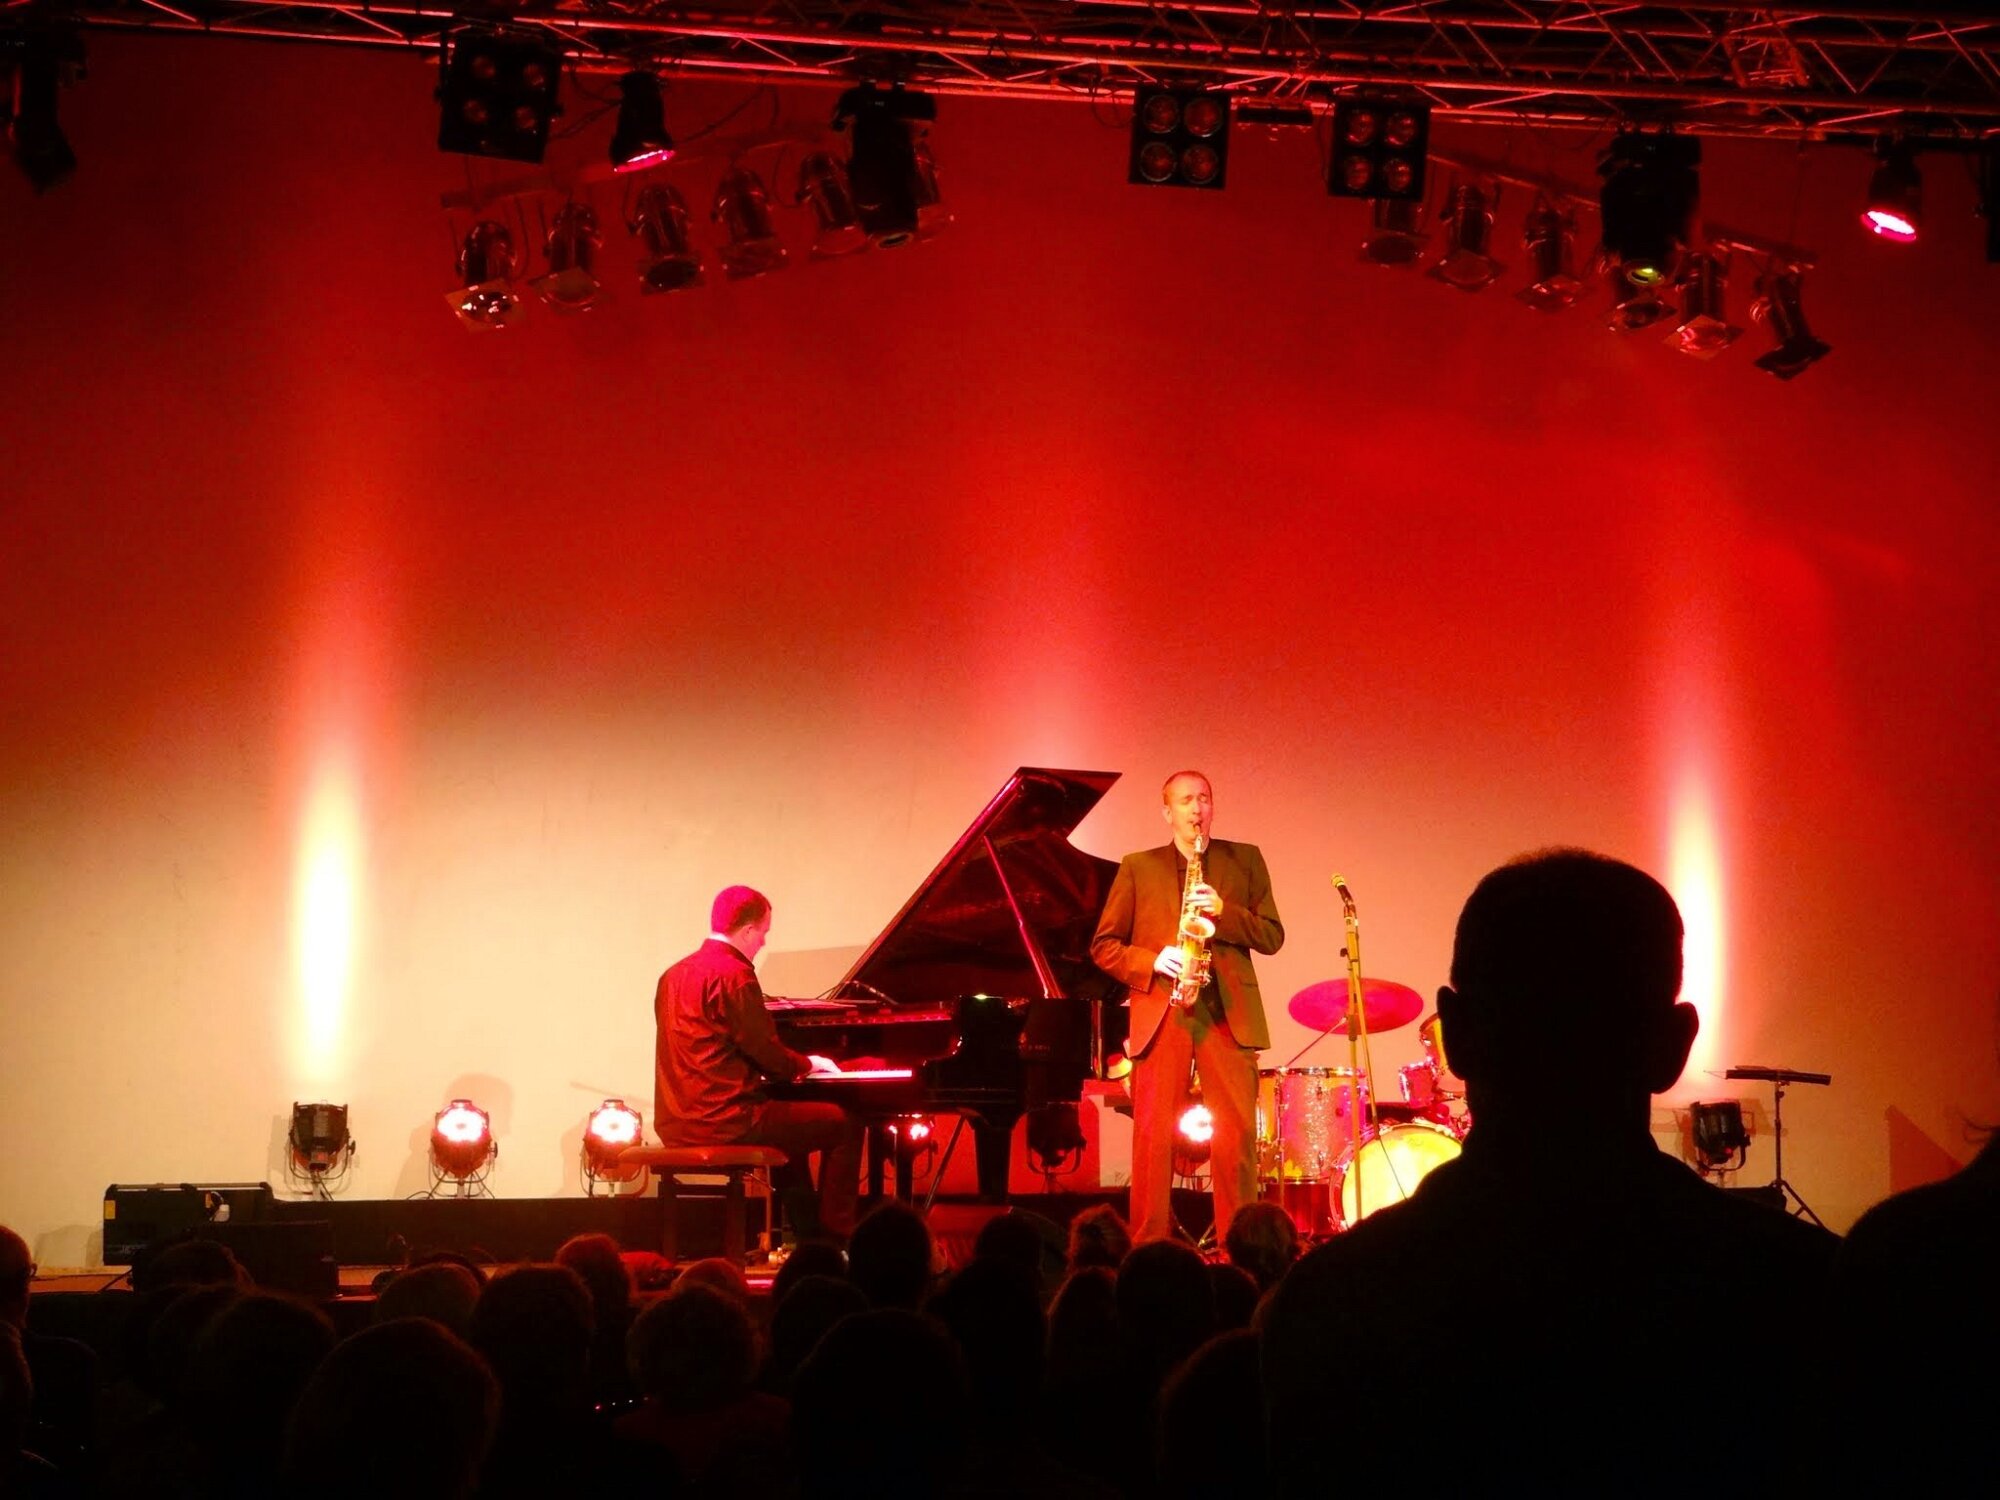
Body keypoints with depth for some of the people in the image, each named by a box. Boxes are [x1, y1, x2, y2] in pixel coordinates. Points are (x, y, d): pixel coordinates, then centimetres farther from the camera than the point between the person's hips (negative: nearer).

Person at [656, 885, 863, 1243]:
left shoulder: (675, 975, 14)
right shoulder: (734, 975, -14)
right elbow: (767, 1052, -14)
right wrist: (808, 1064, 7)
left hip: (678, 1125, 10)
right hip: (725, 1123, -10)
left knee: (787, 1130, 33)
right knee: (844, 1123, 1)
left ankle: (809, 1236, 35)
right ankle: (836, 1237, 4)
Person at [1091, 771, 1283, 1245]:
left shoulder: (1245, 860, 15)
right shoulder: (1138, 868, 13)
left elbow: (1272, 936, 8)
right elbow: (1103, 946, 10)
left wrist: (1224, 912, -9)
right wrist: (1151, 962, -8)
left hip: (1228, 1011, 0)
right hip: (1160, 1011, 0)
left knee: (1238, 1135, -5)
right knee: (1152, 1137, -4)